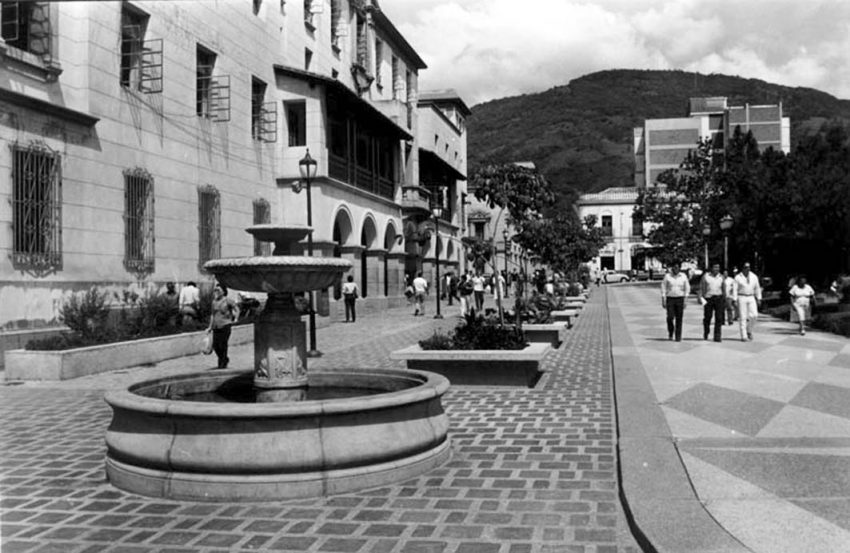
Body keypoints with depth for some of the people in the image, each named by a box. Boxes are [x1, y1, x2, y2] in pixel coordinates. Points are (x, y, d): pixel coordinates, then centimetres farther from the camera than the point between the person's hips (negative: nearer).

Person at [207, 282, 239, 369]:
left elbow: (236, 308, -1)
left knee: (223, 344, -7)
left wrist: (236, 318, -12)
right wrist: (210, 327, 21)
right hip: (216, 327, 6)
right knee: (215, 345, 2)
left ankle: (223, 363, 8)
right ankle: (224, 359, 25)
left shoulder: (227, 300, -4)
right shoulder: (214, 301, 14)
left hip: (225, 325, -6)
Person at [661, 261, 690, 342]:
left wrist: (685, 300, -2)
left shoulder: (683, 276, 1)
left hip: (680, 299, 1)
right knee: (670, 317, -9)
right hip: (670, 299, -1)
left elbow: (687, 288, 5)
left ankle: (678, 337, 3)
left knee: (679, 319, -3)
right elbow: (663, 289, 0)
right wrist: (663, 301, -5)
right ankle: (670, 332, 17)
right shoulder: (667, 276, -2)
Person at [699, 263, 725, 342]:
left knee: (719, 318, -9)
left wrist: (725, 301, 11)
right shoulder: (706, 276, 2)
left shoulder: (721, 277, 8)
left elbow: (723, 289, 13)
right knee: (707, 318, 6)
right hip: (708, 298, -1)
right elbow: (701, 287, 1)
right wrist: (700, 297, -10)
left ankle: (717, 337, -7)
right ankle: (705, 333, 31)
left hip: (719, 298, 1)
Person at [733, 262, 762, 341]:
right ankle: (743, 336, -3)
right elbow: (735, 289, -5)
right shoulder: (738, 277, -3)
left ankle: (749, 331, 12)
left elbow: (757, 288, 13)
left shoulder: (754, 276, 7)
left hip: (751, 298, 3)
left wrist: (758, 298, 8)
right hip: (741, 298, -3)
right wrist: (735, 300, -13)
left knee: (754, 315, -10)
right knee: (743, 317, -5)